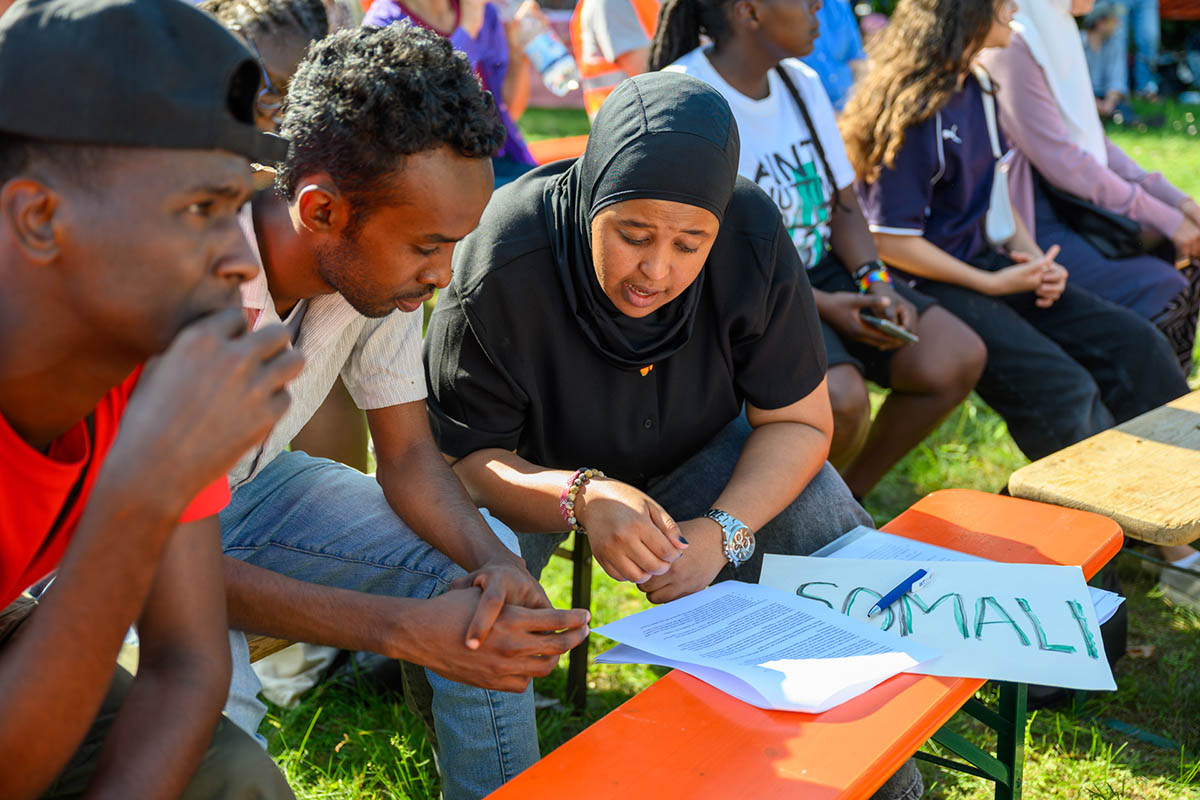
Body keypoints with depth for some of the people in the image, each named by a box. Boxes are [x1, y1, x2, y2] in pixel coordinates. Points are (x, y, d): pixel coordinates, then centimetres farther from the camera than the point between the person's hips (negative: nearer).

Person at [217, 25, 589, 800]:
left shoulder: (380, 266, -17)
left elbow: (408, 453, -6)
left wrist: (493, 562, -28)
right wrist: (407, 631, -38)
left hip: (250, 485, 6)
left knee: (487, 565, -8)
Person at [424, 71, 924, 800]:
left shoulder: (754, 237, -24)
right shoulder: (498, 275, -32)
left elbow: (798, 420, -14)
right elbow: (466, 456, -23)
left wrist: (721, 531, -31)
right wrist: (580, 499, -43)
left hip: (698, 455, 3)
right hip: (533, 470, -2)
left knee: (831, 535, -21)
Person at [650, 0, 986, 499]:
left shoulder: (801, 83, 9)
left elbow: (843, 206, 12)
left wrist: (874, 280, -7)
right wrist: (822, 306, -21)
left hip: (820, 271, 8)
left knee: (959, 358, -7)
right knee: (839, 397, -32)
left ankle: (849, 494, 12)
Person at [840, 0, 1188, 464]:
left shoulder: (974, 89, 10)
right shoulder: (915, 109, -17)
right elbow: (892, 242, -19)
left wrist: (1035, 261, 2)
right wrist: (994, 284, -14)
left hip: (983, 262, 9)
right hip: (929, 286, -9)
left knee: (1138, 347, -2)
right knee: (1063, 392, -25)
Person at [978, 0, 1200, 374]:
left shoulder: (1055, 37, 12)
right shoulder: (1009, 50, -17)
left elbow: (1092, 139, 13)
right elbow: (1061, 161, -20)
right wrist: (1165, 219, -15)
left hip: (1067, 211, 10)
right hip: (1029, 228, -10)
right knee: (1162, 291, -19)